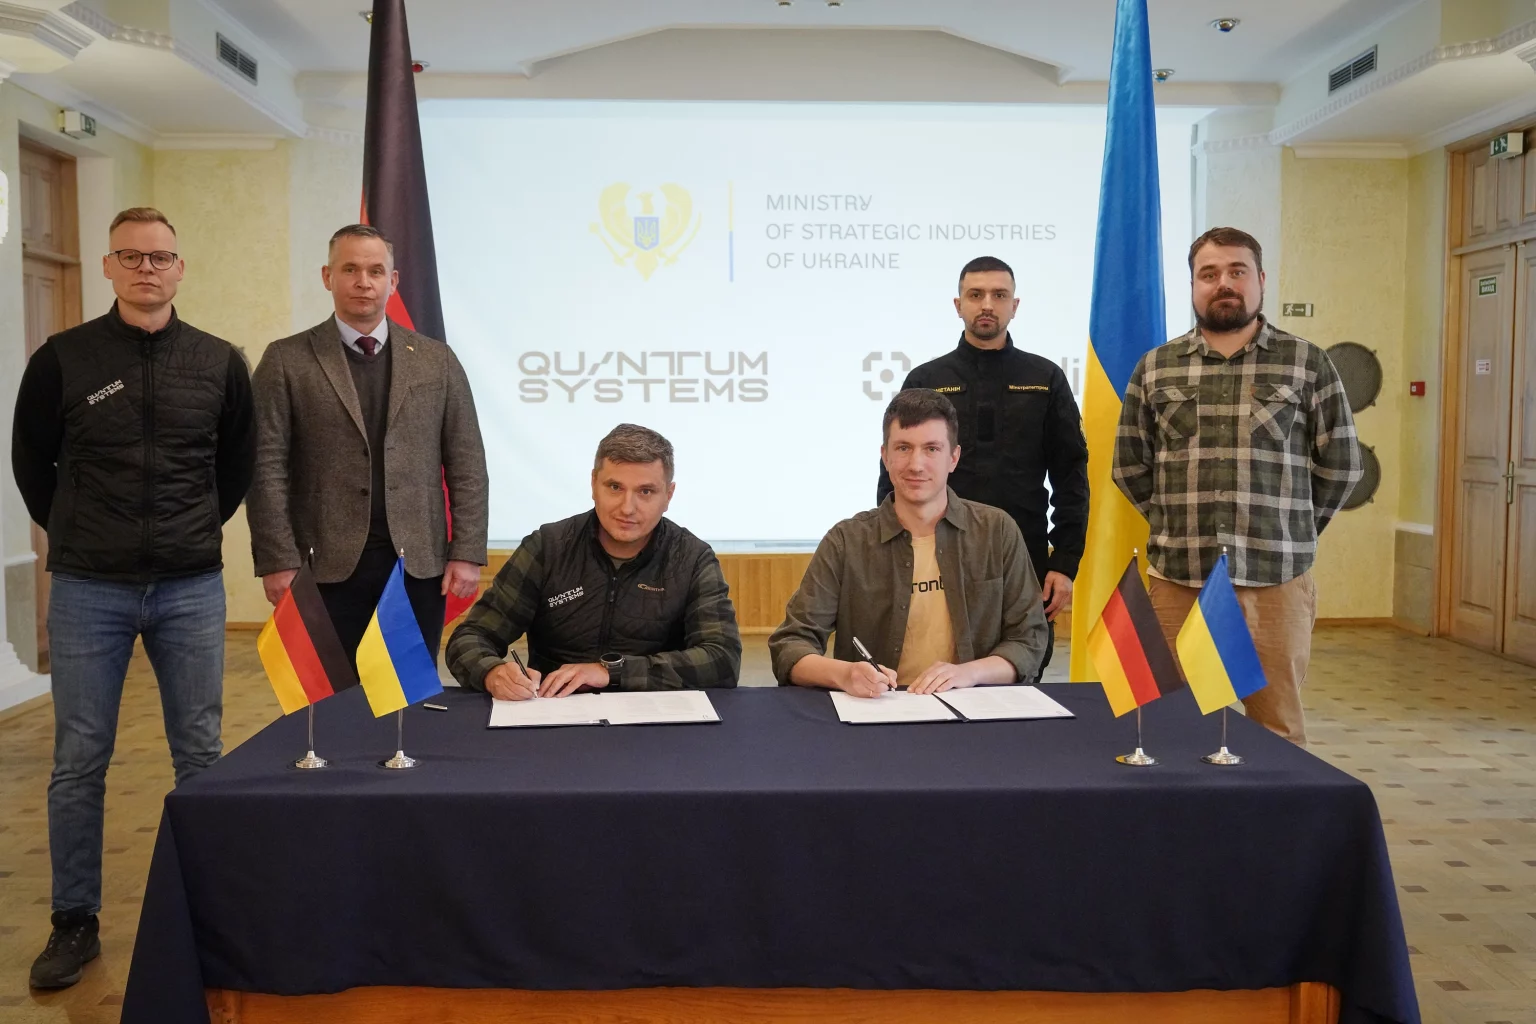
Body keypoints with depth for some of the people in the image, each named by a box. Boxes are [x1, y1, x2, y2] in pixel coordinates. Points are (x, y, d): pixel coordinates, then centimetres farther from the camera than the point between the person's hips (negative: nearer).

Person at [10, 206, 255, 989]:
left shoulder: (219, 363, 2)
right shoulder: (62, 359, -2)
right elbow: (30, 461, 9)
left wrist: (200, 529, 10)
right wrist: (76, 535, 10)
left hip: (192, 589, 1)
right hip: (88, 591, -1)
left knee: (201, 756, 8)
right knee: (79, 762, 6)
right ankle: (75, 922, 20)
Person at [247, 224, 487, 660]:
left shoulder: (437, 360, 9)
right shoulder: (287, 361, 3)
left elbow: (466, 463, 6)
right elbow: (268, 467, -1)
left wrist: (467, 554, -1)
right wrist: (279, 561, -8)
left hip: (419, 564, 2)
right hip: (329, 567, -1)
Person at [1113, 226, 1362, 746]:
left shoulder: (1308, 363, 4)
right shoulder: (1153, 368, 8)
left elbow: (1341, 464, 7)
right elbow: (1129, 464, 13)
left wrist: (1289, 532, 8)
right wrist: (1177, 524, 10)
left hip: (1276, 581, -1)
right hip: (1177, 580, 2)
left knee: (1278, 729, 6)